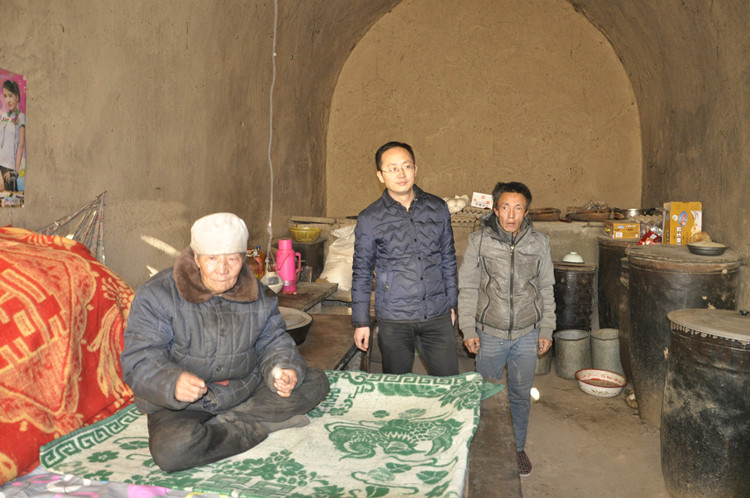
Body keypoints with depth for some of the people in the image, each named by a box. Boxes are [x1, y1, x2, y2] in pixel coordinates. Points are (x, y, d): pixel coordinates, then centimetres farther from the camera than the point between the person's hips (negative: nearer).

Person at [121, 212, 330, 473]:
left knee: (315, 381, -7)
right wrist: (172, 383, -40)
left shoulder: (258, 295, 2)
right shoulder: (157, 295, -14)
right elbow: (139, 360, -18)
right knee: (172, 450, -36)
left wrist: (283, 370, -16)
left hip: (245, 391, 4)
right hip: (182, 405, -4)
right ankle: (261, 424, -13)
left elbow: (273, 341, 8)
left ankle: (224, 423, -15)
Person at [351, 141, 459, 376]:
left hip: (438, 315, 2)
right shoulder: (369, 219, -3)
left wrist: (452, 303, 13)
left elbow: (448, 259, 12)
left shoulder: (438, 208, 4)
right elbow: (362, 272, 2)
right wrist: (360, 321, 2)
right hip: (394, 321, -2)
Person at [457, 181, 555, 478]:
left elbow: (546, 289, 6)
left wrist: (546, 330, 4)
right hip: (489, 334, -1)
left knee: (521, 395, 15)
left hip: (527, 335, 1)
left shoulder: (539, 243, -1)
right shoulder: (478, 241, -6)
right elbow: (468, 289, -2)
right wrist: (468, 330, -5)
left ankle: (517, 447, 35)